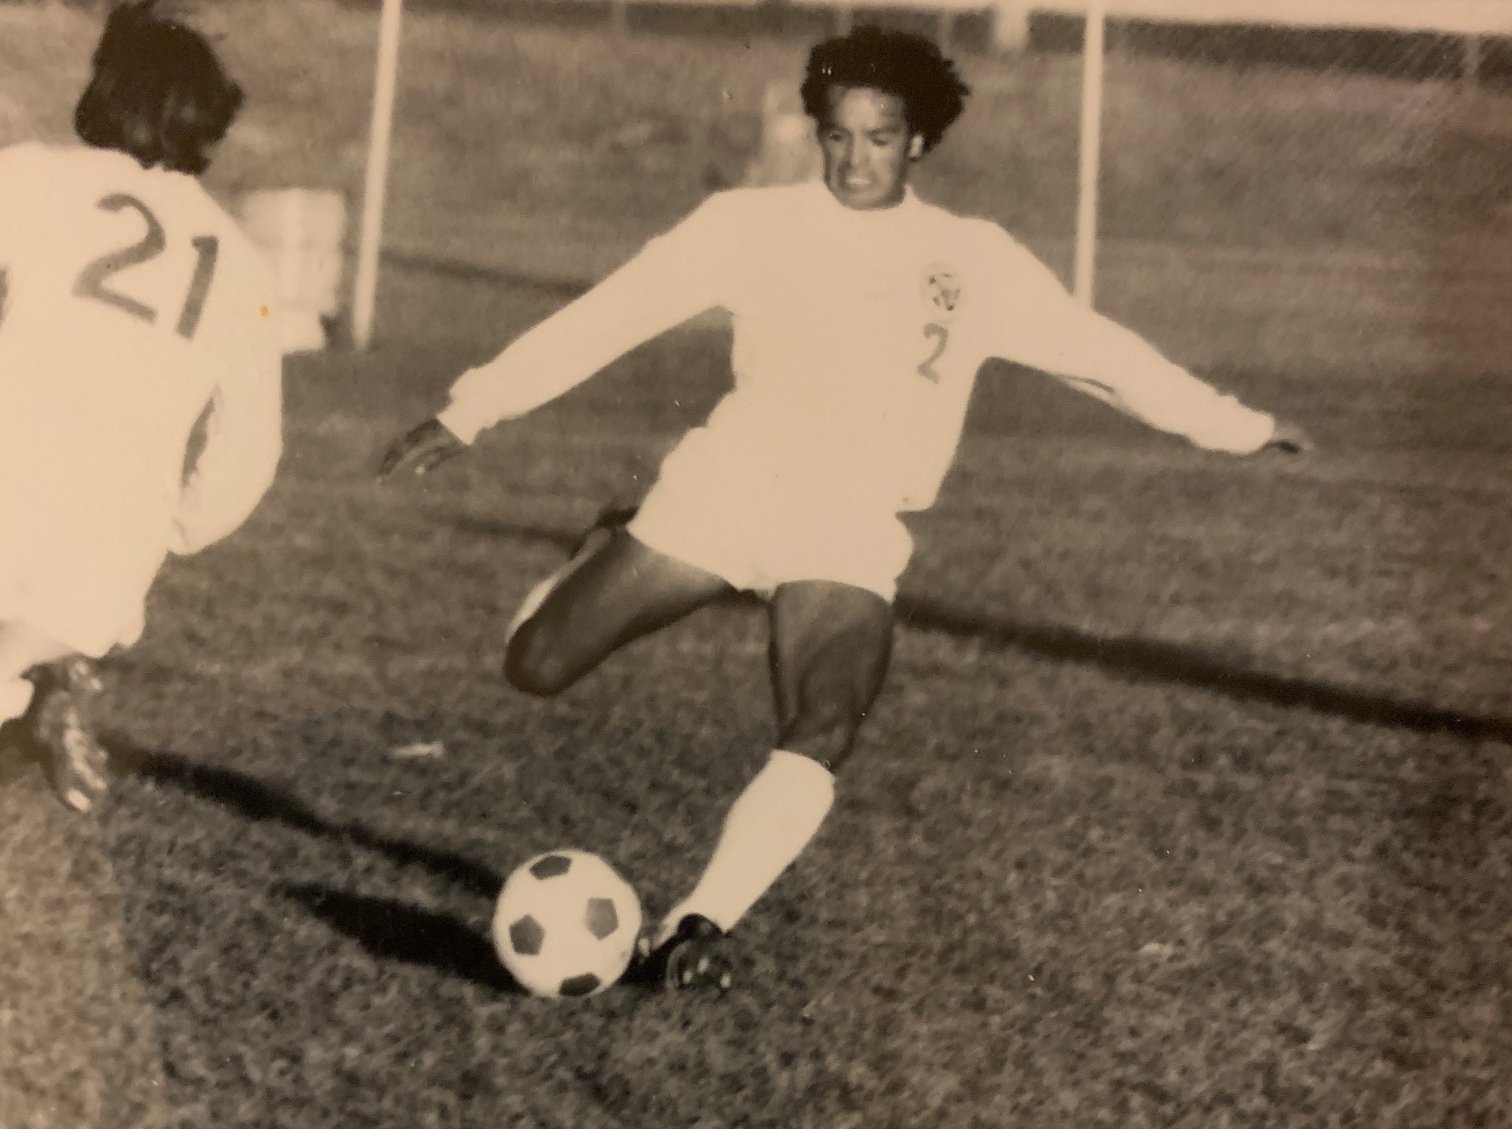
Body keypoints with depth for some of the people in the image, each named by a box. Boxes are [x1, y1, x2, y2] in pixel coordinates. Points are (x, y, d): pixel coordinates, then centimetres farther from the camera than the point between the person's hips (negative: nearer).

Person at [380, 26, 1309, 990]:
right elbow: (606, 316, -2)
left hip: (851, 536, 0)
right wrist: (469, 412, -6)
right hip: (715, 499, 0)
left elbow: (1099, 349, 11)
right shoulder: (752, 224, -2)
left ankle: (696, 927, -15)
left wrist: (1237, 426, 13)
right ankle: (604, 561, 33)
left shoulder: (976, 262, 3)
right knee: (535, 667, 1)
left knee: (823, 739, -24)